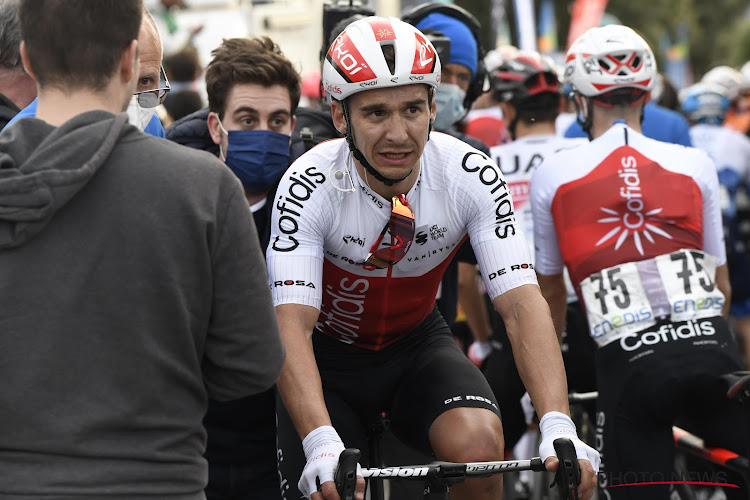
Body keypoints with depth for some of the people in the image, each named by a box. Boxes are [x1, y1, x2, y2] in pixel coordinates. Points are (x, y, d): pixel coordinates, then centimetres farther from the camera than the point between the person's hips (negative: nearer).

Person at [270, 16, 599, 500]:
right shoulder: (309, 187, -27)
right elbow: (292, 324, -35)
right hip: (329, 350, -1)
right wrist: (321, 443, -51)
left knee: (479, 445, -27)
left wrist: (559, 427, -42)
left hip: (416, 341, 1)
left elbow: (522, 303, -27)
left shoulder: (472, 176, -22)